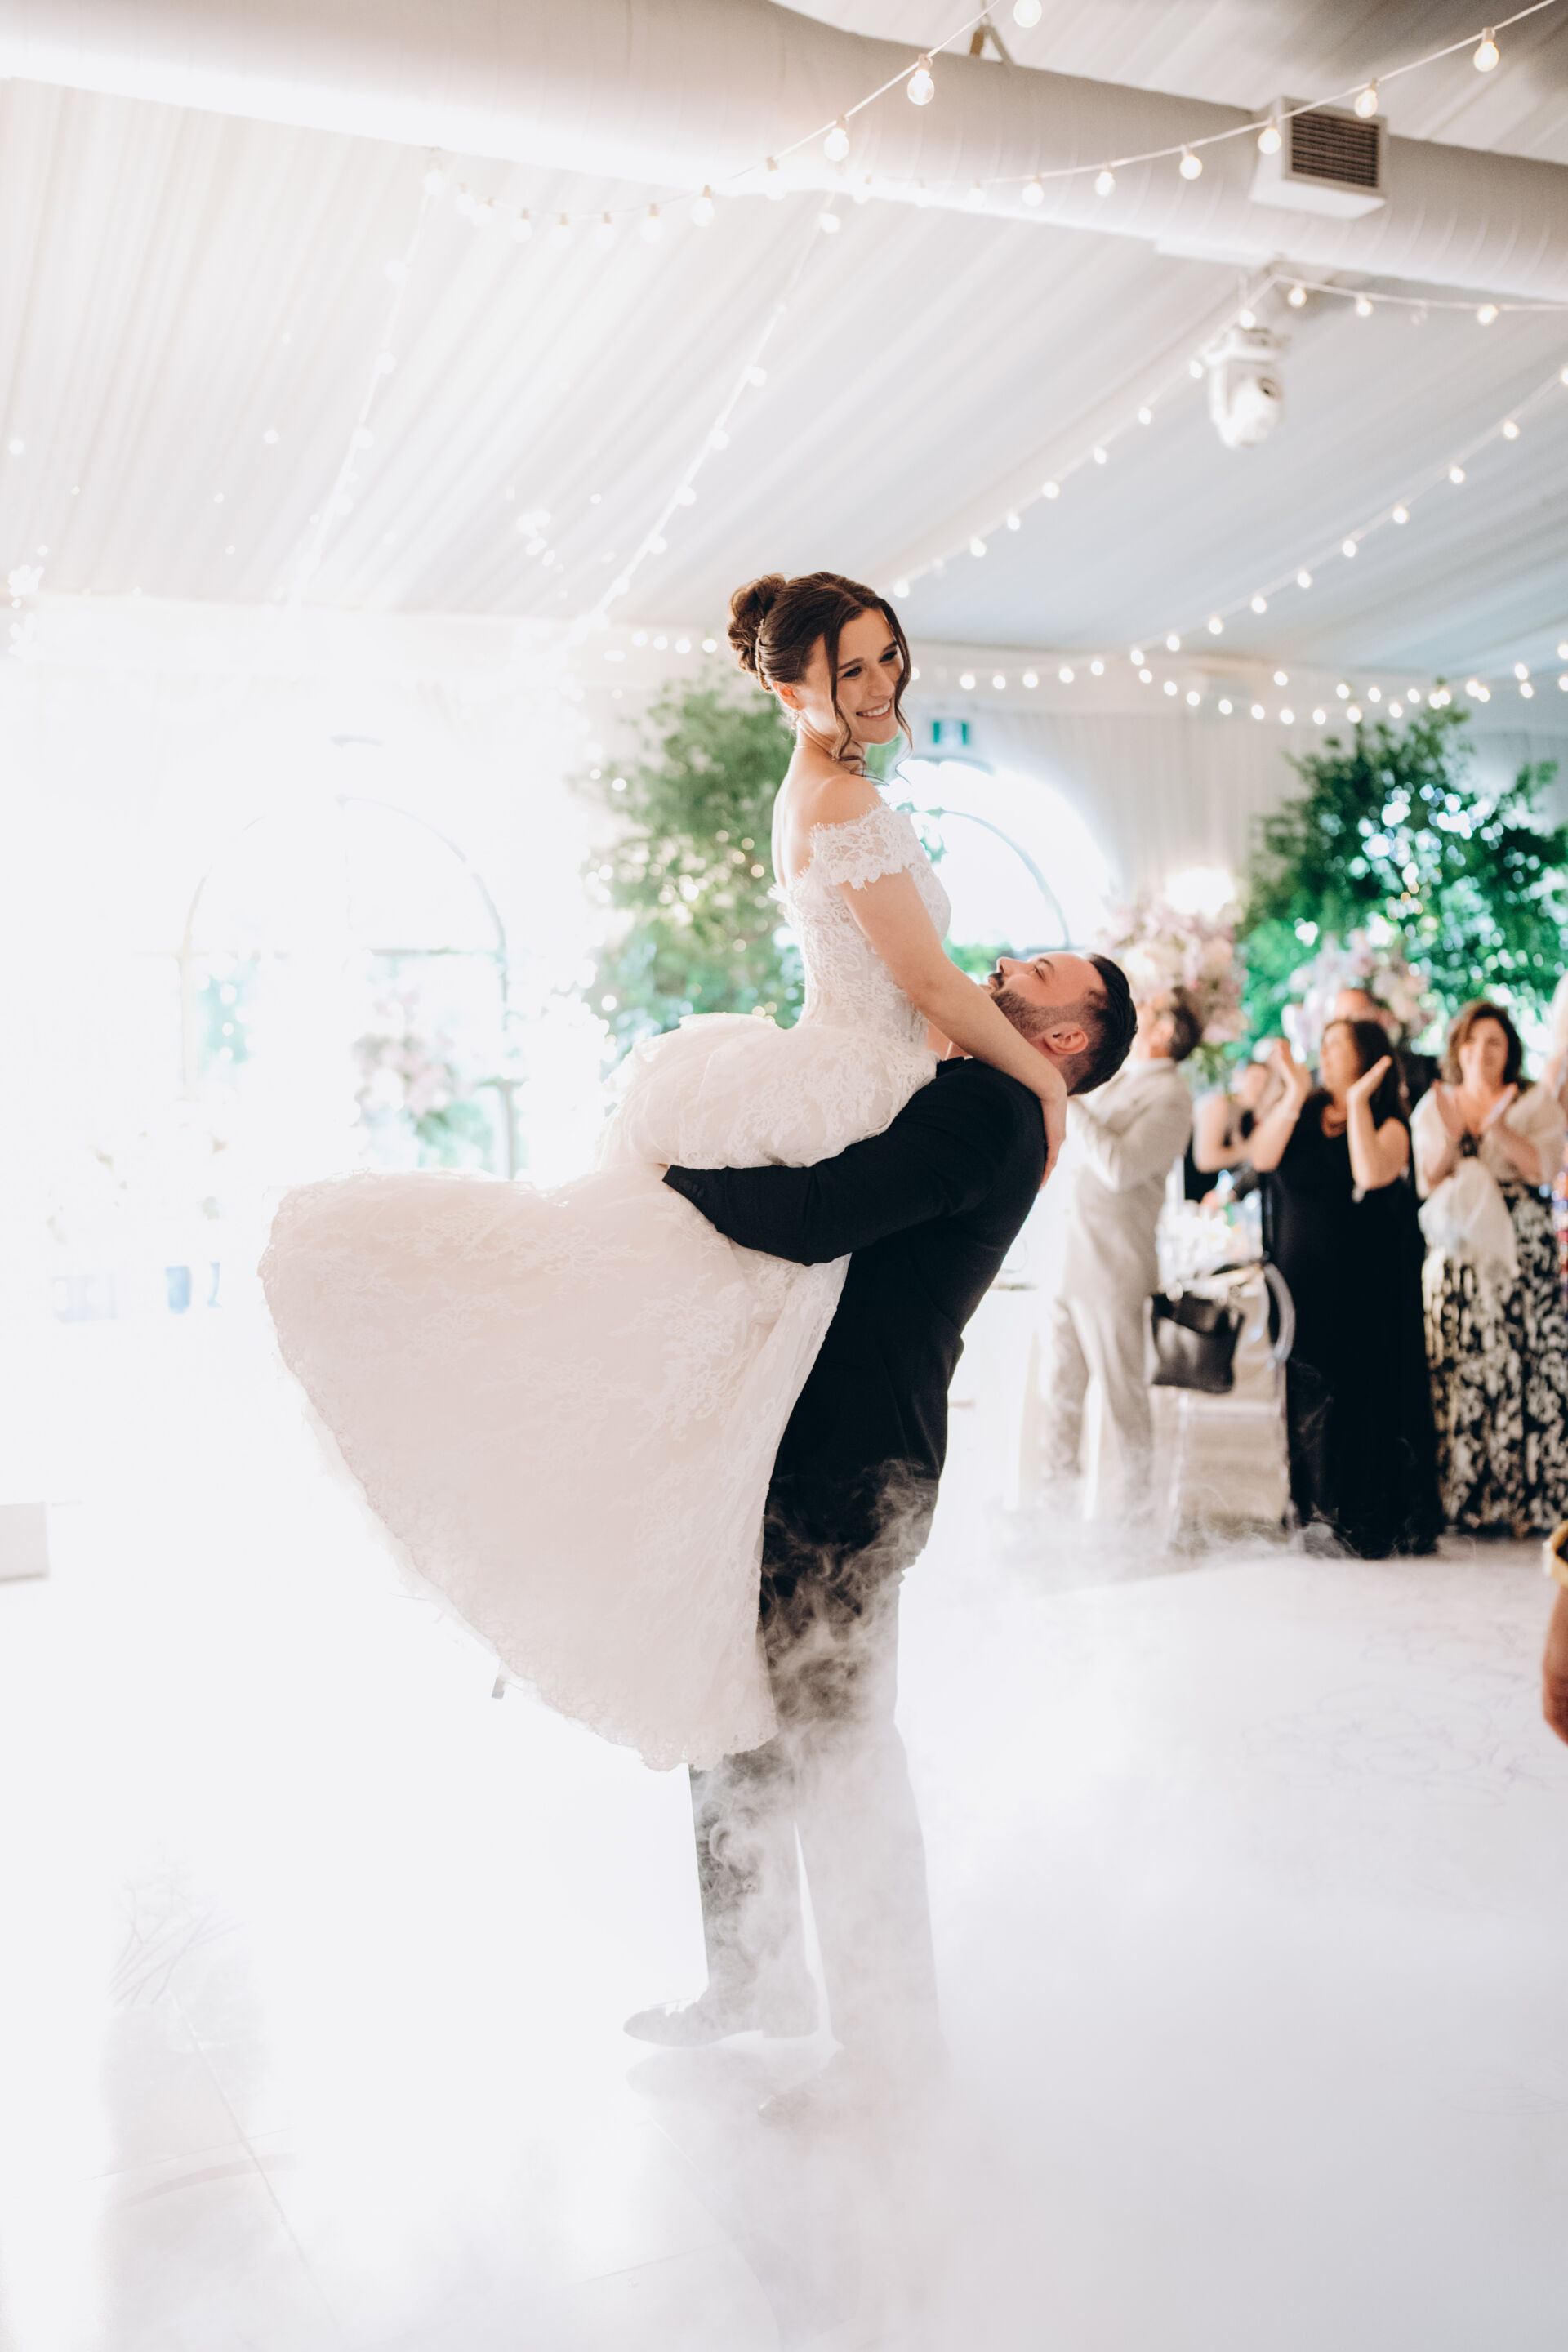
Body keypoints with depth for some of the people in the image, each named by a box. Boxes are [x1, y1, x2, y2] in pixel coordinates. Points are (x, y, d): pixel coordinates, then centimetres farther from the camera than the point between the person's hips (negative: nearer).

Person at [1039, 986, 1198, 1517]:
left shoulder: (1169, 1098, -11)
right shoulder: (1119, 1080, 15)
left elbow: (1118, 1166, -24)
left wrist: (1068, 1100, -18)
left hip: (1113, 1265, -8)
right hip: (1068, 1257, 8)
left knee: (1123, 1388, 2)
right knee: (1061, 1380, 13)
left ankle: (1133, 1491, 14)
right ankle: (1057, 1480, 23)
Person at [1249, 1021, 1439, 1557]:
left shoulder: (1389, 1125, 1)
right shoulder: (1304, 1114, 12)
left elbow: (1371, 1174, -19)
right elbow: (1261, 1156, -4)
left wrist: (1357, 1101, -14)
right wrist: (1295, 1094, -9)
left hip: (1363, 1285, -3)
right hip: (1303, 1276, 3)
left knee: (1365, 1392, -4)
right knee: (1311, 1395, 1)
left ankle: (1367, 1523, 1)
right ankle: (1320, 1515, 7)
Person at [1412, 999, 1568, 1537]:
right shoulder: (1435, 1106, 13)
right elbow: (1424, 1183, 6)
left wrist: (1498, 1129, -19)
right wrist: (1449, 1137, -10)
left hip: (1522, 1256, -2)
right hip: (1459, 1260, 2)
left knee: (1524, 1369, -7)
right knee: (1457, 1373, -4)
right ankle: (1460, 1497, 2)